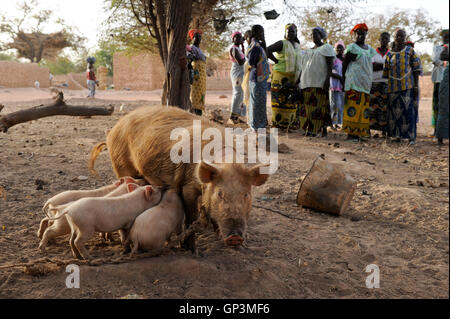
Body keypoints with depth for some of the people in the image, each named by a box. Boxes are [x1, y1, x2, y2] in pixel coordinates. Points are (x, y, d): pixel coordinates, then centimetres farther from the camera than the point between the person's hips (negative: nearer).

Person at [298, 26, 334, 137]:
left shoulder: (326, 48, 2)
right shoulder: (309, 50, 24)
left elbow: (330, 65, -8)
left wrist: (328, 79, -19)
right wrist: (298, 80, 19)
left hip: (320, 82, -7)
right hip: (308, 82, 7)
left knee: (319, 106, -11)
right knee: (307, 106, 2)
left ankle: (323, 128, -9)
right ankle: (310, 129, 4)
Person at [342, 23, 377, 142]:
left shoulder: (370, 49, 18)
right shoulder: (352, 48, -1)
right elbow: (344, 65, -3)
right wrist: (344, 81, -6)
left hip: (367, 83, 7)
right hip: (354, 83, -7)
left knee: (364, 108, 4)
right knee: (353, 107, -10)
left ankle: (361, 132, 8)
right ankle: (351, 133, -9)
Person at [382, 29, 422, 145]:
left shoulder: (410, 51, 3)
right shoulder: (389, 54, 11)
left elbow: (416, 69, 1)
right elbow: (385, 73, 14)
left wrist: (416, 85, -6)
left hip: (407, 85, -3)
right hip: (393, 86, 3)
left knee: (408, 109, -9)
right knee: (395, 110, 4)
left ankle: (411, 136, -8)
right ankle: (397, 135, 13)